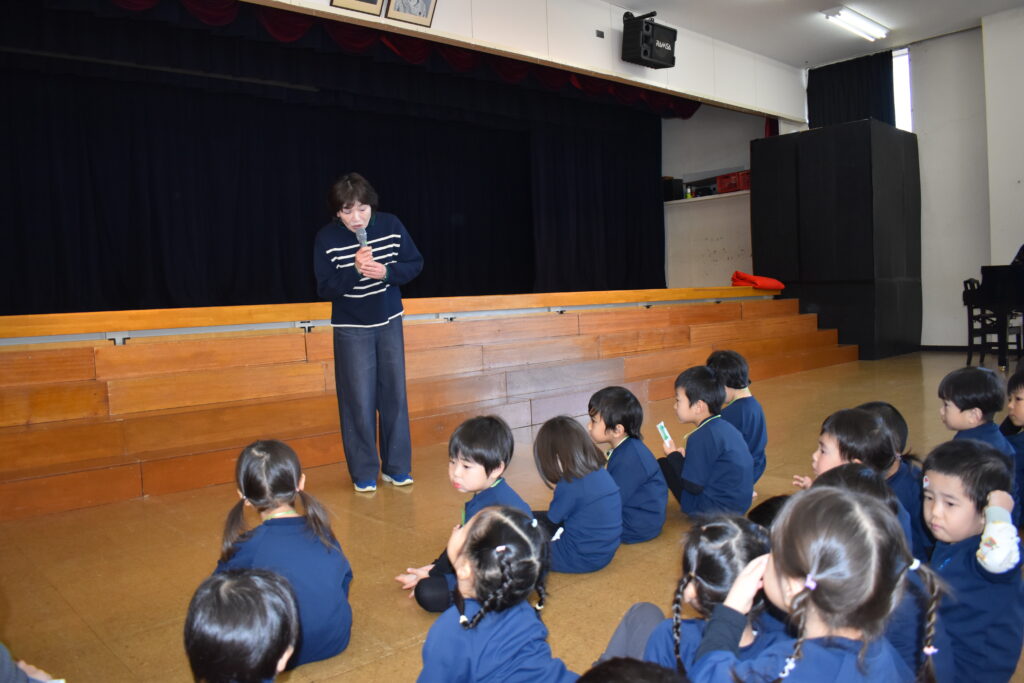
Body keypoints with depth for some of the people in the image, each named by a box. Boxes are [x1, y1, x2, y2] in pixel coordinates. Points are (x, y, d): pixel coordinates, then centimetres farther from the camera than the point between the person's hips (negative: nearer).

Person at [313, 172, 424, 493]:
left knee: (394, 394, 7)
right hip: (351, 328, -2)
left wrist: (386, 271, -20)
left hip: (389, 322, 2)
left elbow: (415, 263, -2)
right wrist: (355, 270, -30)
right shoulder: (326, 238, -14)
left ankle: (397, 467, 20)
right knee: (359, 400, 0)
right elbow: (325, 288, -14)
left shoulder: (391, 226, -9)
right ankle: (364, 472, 15)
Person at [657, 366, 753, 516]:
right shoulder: (726, 427, 7)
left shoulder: (702, 437, -19)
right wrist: (683, 456, 14)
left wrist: (673, 455, -2)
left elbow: (693, 486, -18)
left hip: (716, 509, -9)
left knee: (662, 465, -3)